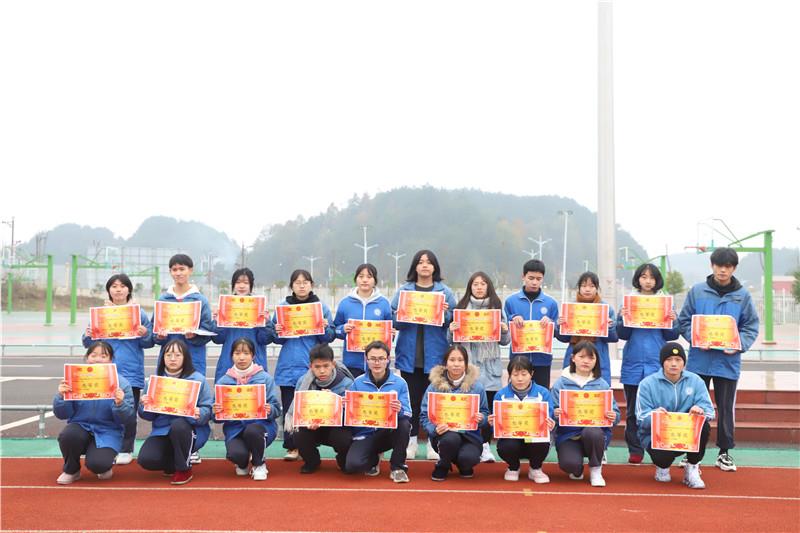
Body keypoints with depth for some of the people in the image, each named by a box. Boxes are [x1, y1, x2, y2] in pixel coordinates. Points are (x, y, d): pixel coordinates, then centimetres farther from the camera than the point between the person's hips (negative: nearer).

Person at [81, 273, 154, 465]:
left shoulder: (139, 312, 5)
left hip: (131, 372, -1)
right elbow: (89, 344, 9)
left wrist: (144, 334, -17)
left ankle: (126, 450, 11)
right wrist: (88, 336, -12)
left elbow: (149, 343, 3)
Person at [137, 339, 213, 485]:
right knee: (145, 460, -24)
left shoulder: (198, 379, -3)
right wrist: (145, 406, -16)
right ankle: (174, 462, 13)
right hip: (162, 430, 3)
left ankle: (184, 469, -11)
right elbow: (147, 415, 7)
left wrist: (199, 415, -28)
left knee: (177, 425, -38)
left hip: (189, 430, -3)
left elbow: (208, 409, -5)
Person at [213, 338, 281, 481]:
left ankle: (259, 465, -3)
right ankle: (243, 463, 12)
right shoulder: (224, 381, 5)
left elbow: (276, 410, -1)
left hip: (260, 424, -1)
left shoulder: (265, 378, 0)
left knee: (252, 430, -37)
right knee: (236, 454, -31)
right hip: (234, 427, 1)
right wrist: (216, 412, -17)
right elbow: (218, 416, 6)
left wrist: (270, 410, -23)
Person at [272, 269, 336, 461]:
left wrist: (325, 328, -14)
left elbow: (330, 337, 5)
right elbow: (276, 339, 9)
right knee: (289, 407, 2)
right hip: (289, 366, 1)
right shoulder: (282, 307, 8)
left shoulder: (321, 307, 6)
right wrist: (277, 332, -12)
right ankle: (291, 446, 8)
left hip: (312, 366, -1)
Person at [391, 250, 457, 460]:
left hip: (435, 355, 0)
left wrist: (445, 313, -15)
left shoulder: (445, 291, 6)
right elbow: (394, 321, 6)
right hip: (410, 354, 1)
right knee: (412, 399, 5)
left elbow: (454, 321, 4)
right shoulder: (403, 290, 8)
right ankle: (411, 441, 14)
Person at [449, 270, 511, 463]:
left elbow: (505, 341, 11)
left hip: (490, 366, 1)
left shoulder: (497, 309, 9)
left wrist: (504, 330, -9)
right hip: (467, 363, -1)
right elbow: (451, 340, 8)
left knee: (488, 407, 0)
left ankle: (485, 446, 9)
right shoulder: (461, 308, 7)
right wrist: (451, 330, -12)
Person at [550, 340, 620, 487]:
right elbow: (551, 412, 0)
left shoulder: (602, 385, 6)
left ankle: (596, 471, -7)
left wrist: (613, 417, -18)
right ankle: (577, 470, 12)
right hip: (568, 434, -1)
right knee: (569, 464, -31)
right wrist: (555, 414, -24)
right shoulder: (561, 384, 3)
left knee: (591, 432, -37)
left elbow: (615, 413, 5)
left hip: (595, 432, 1)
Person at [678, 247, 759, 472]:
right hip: (699, 360, 0)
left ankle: (724, 452, 20)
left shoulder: (743, 296, 1)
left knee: (726, 408, 9)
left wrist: (739, 345, -12)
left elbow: (751, 326, 4)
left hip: (728, 362, 1)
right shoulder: (697, 291, -1)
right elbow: (684, 321, 2)